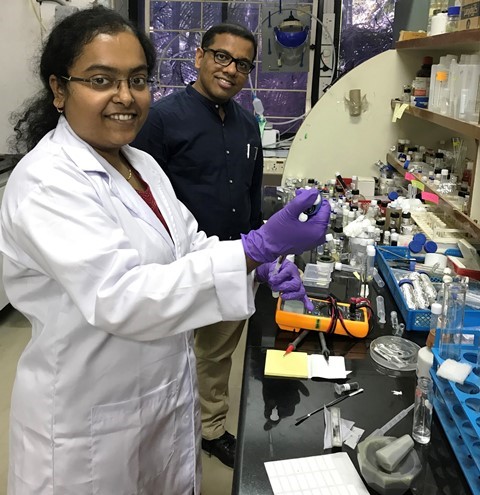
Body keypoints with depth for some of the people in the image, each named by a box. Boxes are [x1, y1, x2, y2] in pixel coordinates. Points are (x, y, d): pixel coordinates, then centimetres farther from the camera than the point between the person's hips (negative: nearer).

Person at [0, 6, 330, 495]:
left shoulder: (142, 164, 4)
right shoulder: (47, 182, -23)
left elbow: (187, 245, 8)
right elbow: (119, 297, -34)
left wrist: (262, 266, -11)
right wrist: (257, 248, -38)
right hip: (92, 421, -7)